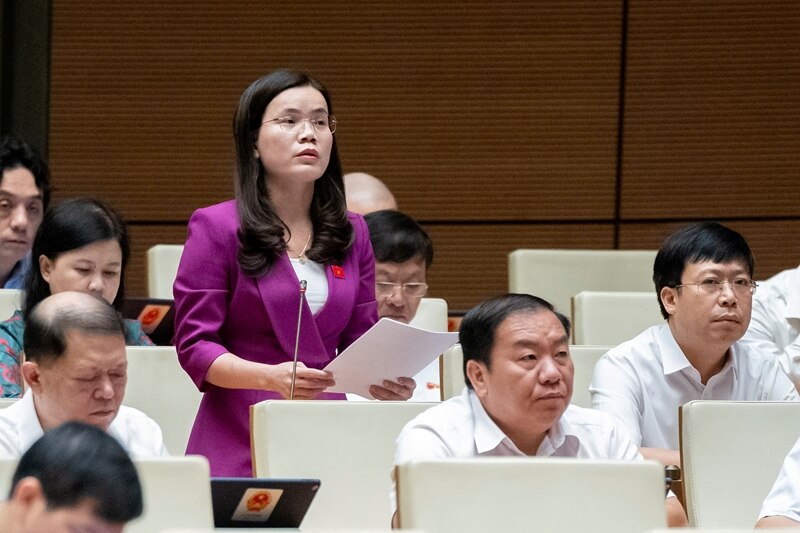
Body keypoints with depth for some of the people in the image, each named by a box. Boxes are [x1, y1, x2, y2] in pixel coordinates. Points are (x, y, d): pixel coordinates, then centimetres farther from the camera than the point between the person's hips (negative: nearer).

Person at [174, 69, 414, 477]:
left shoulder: (352, 233, 13)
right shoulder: (216, 228, -2)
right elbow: (194, 346, -5)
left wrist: (385, 381, -7)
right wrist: (272, 377, -21)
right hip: (238, 445, -4)